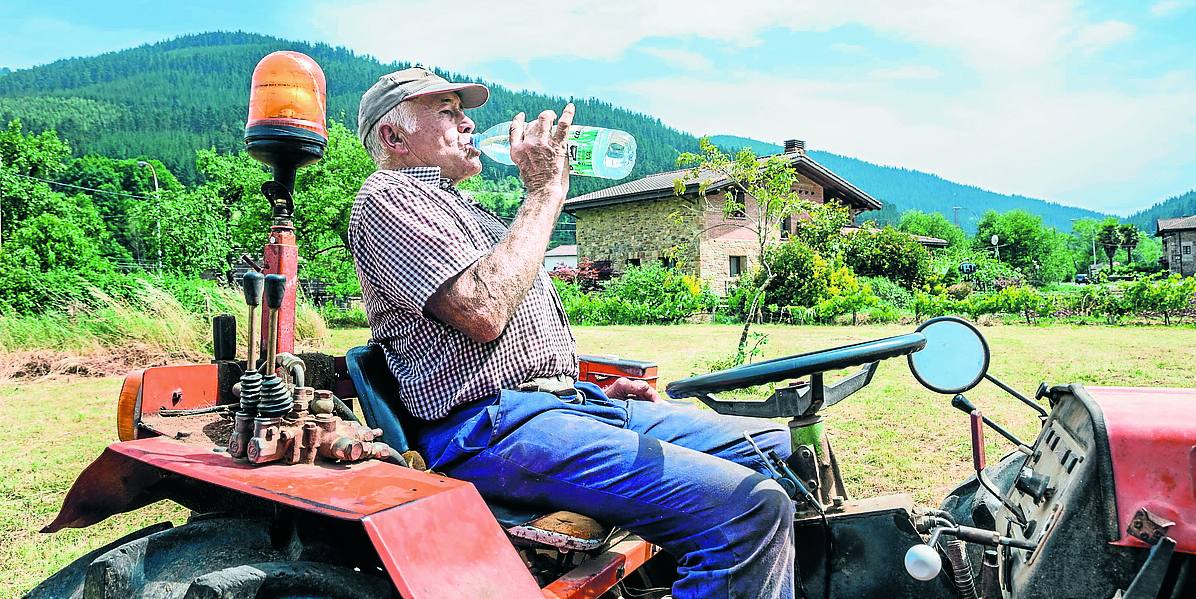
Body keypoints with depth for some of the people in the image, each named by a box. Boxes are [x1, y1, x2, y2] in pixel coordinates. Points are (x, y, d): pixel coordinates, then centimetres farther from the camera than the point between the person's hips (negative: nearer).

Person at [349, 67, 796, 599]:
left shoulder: (459, 207, 29)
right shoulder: (387, 198, -1)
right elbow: (482, 311, -19)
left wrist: (599, 388, 15)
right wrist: (546, 191, -8)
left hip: (566, 399, 10)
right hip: (491, 427, -10)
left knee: (774, 446, 7)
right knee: (749, 508, -25)